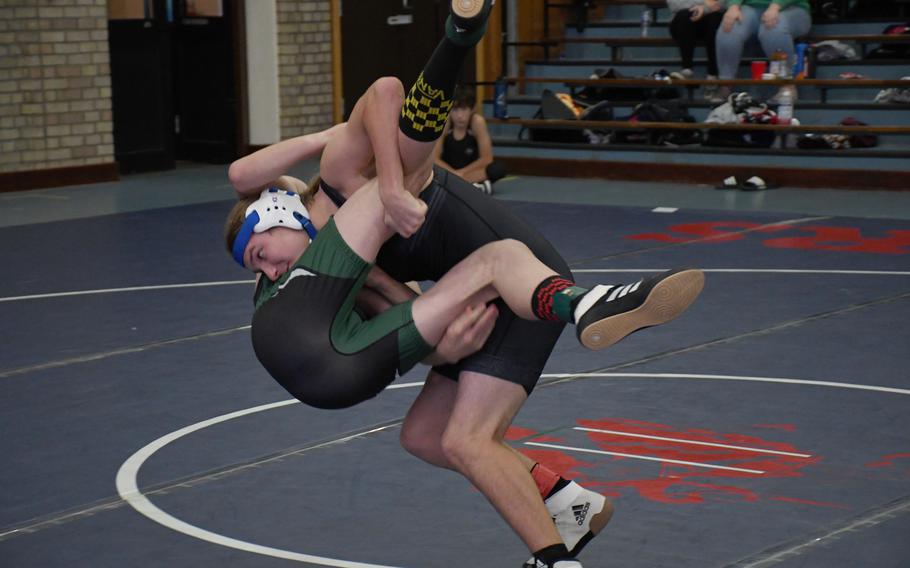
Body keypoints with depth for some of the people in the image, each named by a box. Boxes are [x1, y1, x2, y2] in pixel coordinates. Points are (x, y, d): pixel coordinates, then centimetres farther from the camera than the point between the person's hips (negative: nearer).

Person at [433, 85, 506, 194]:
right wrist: (454, 173, -27)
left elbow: (486, 159, -16)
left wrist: (461, 172, -17)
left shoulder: (477, 121, -19)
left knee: (498, 169, -31)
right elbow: (434, 158, -14)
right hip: (449, 172, 1)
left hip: (472, 170, -1)